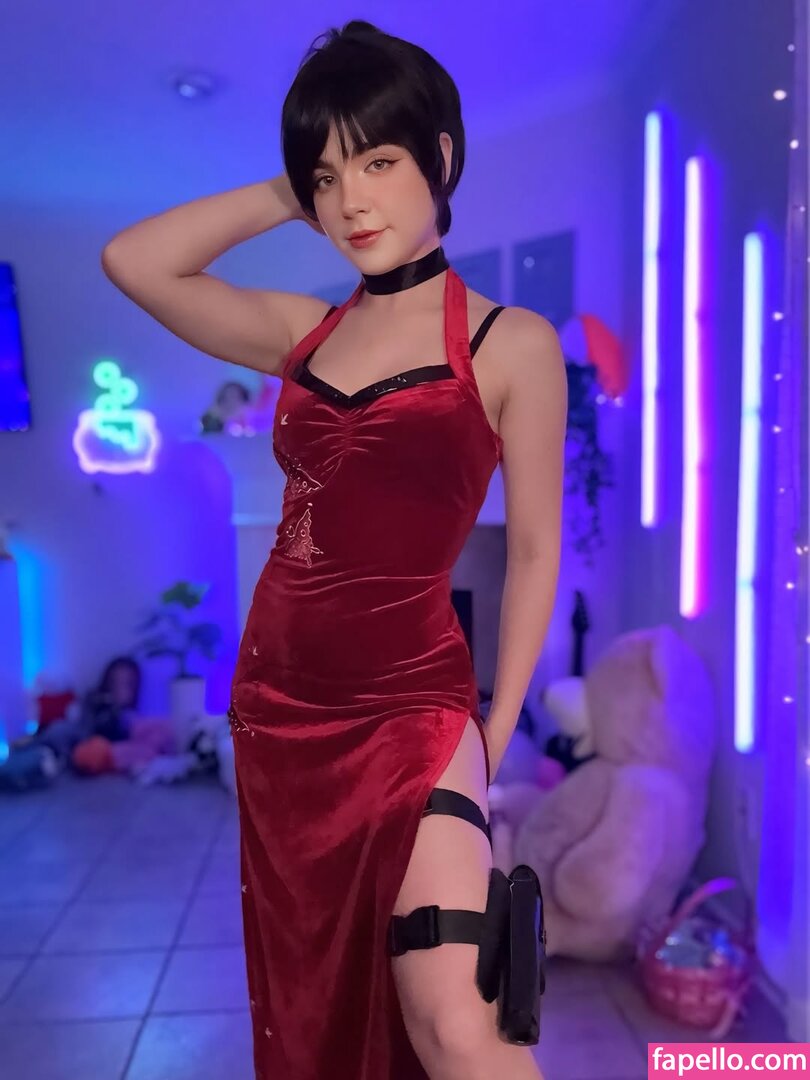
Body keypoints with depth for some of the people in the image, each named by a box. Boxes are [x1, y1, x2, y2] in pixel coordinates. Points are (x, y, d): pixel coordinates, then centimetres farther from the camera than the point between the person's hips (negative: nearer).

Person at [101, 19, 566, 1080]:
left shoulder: (513, 344, -4)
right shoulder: (304, 330, 8)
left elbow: (534, 547, -2)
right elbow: (131, 261, 7)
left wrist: (496, 728, -1)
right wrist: (285, 193, 6)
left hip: (411, 704, -5)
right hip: (279, 696, 5)